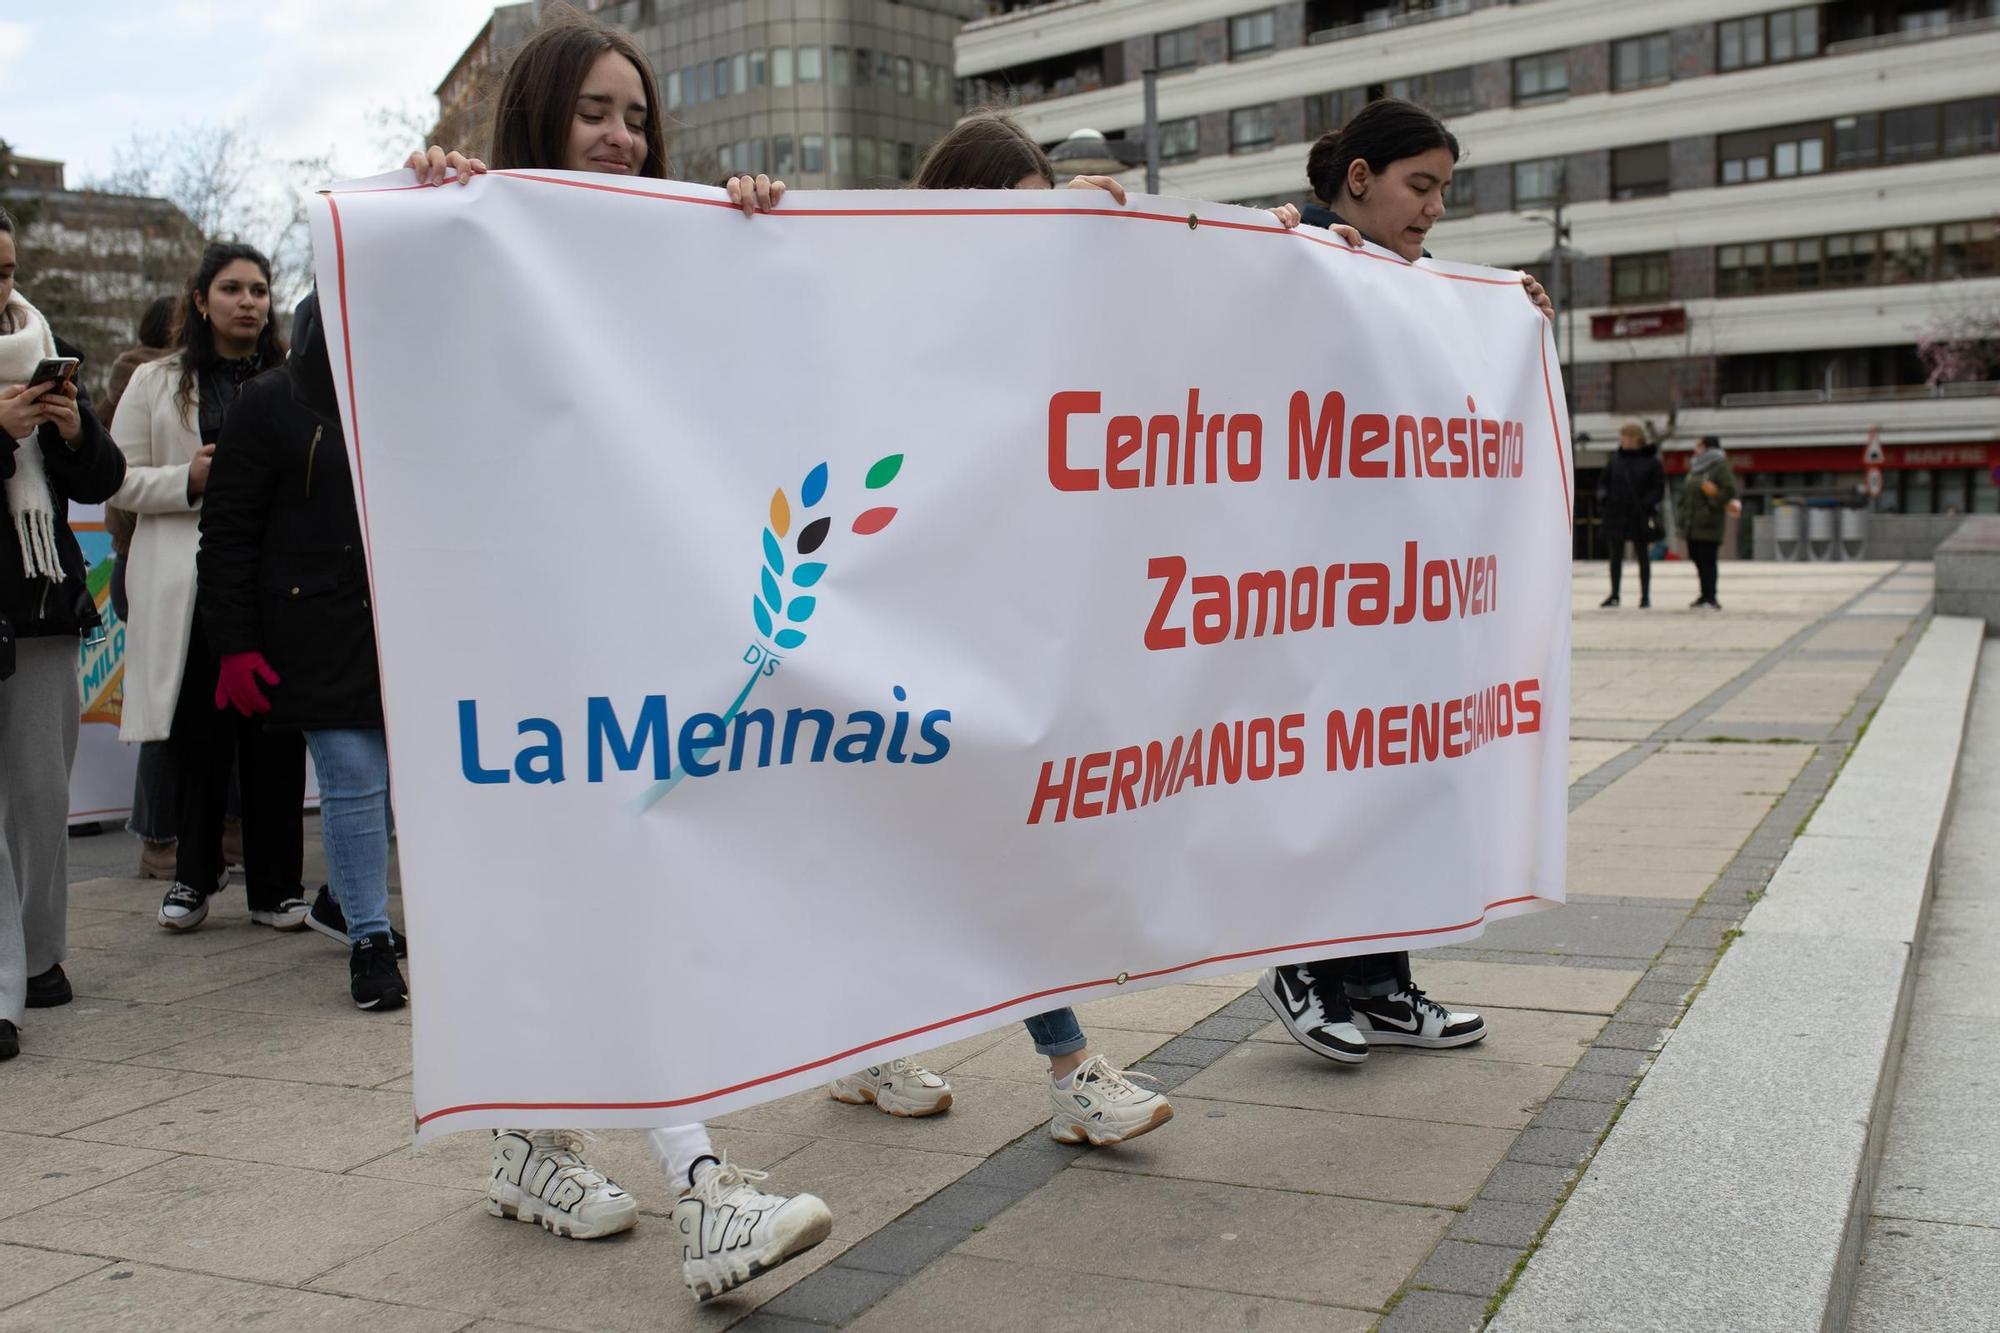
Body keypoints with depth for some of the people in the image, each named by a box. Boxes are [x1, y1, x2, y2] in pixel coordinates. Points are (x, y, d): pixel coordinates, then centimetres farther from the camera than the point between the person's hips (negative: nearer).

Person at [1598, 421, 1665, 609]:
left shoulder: (1651, 461, -5)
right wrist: (1603, 497, -6)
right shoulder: (1615, 459, 5)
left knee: (1643, 556, 6)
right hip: (1615, 514, 3)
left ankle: (1645, 595, 14)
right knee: (1616, 556, 7)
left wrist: (1646, 504, -18)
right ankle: (1614, 595, 16)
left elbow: (1659, 489, -6)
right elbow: (1603, 481, 12)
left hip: (1640, 517, -3)